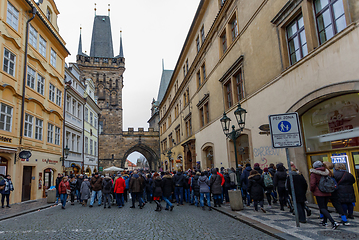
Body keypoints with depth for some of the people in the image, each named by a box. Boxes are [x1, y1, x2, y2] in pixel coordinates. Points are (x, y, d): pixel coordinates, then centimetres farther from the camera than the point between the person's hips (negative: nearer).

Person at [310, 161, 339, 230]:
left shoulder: (313, 173, -10)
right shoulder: (326, 172, 8)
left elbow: (313, 184, -16)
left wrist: (312, 190, 2)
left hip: (319, 193, -7)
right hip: (327, 193, 7)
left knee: (322, 208, -5)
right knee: (325, 207, 20)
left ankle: (333, 222, -19)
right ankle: (325, 222, 28)